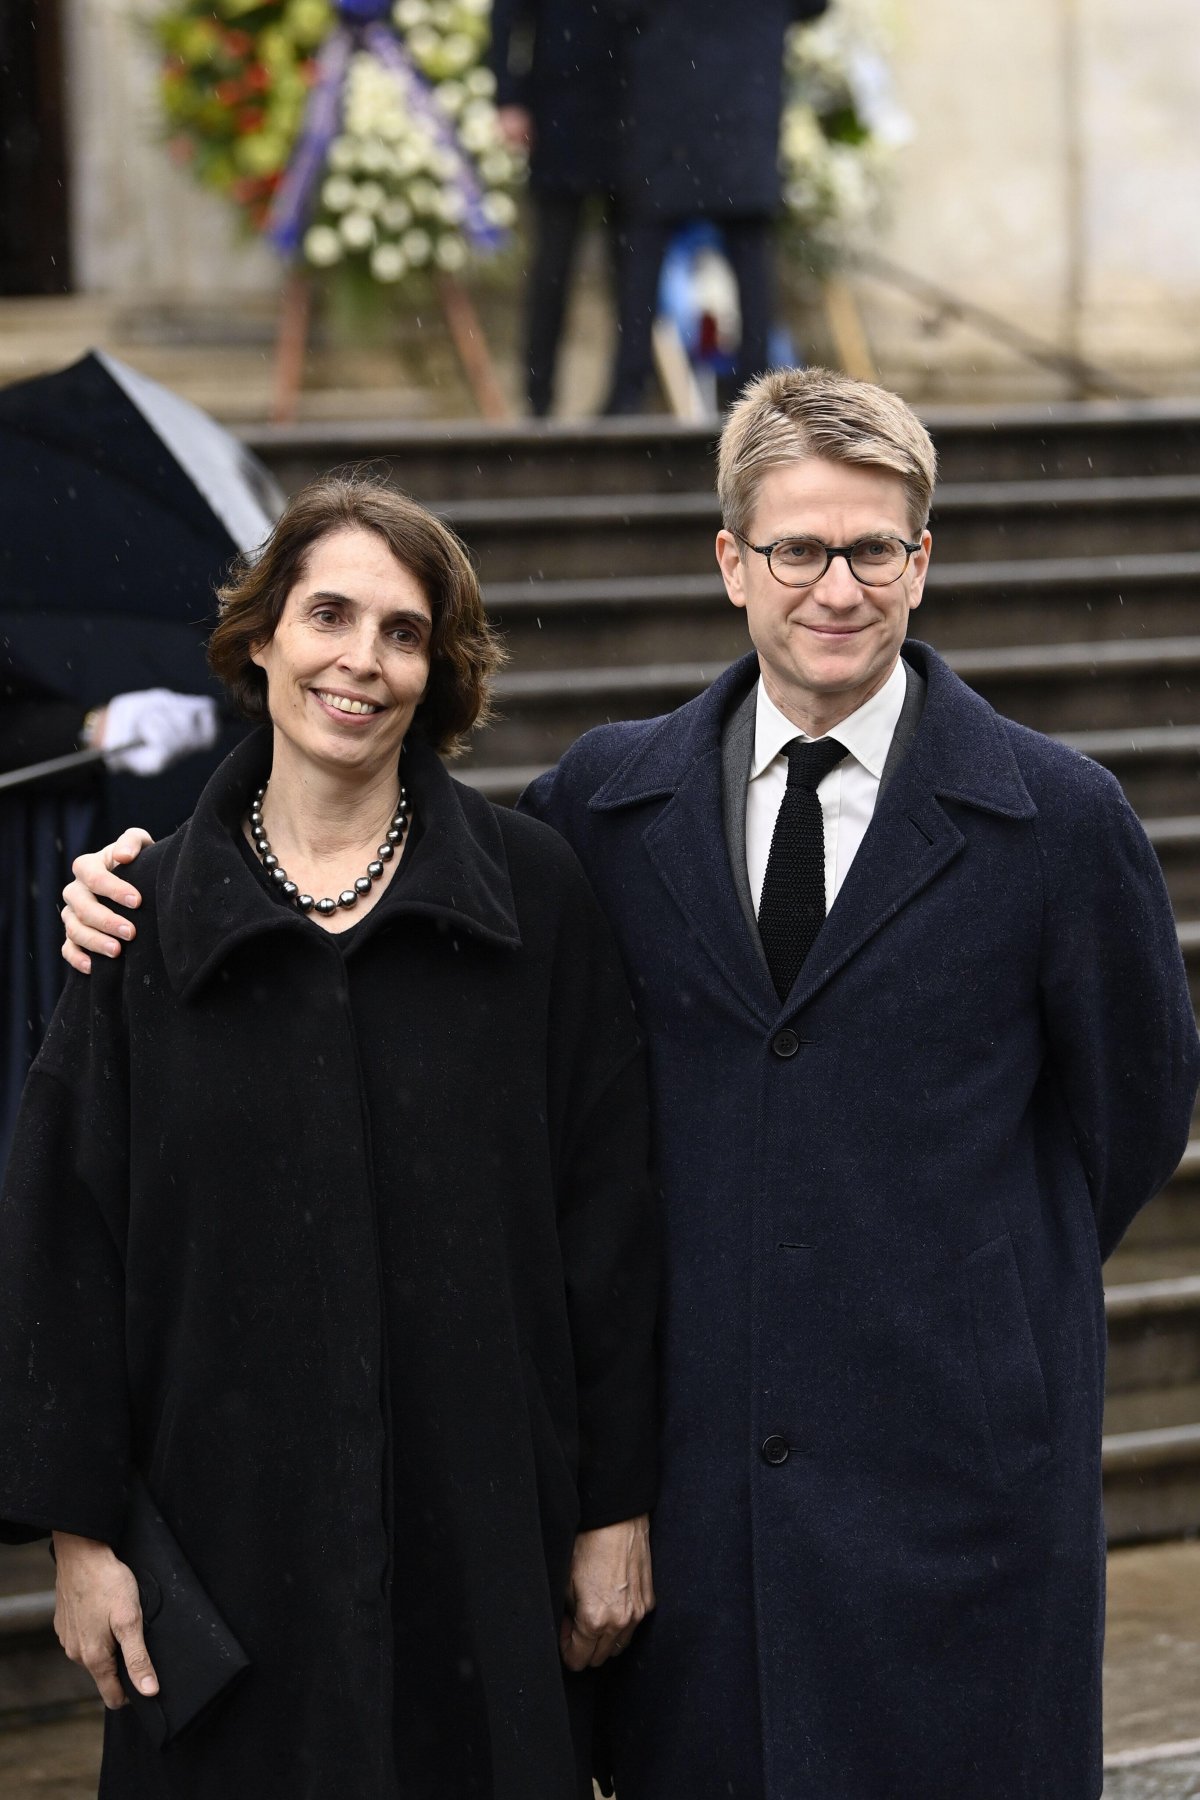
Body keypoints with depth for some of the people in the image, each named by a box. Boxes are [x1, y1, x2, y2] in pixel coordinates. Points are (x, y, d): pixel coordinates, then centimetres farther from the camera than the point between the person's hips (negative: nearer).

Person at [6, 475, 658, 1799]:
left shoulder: (535, 893, 0)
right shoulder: (147, 911, 1)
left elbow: (607, 1212, 2)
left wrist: (617, 1505, 0)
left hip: (482, 1528, 0)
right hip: (237, 1528, 0)